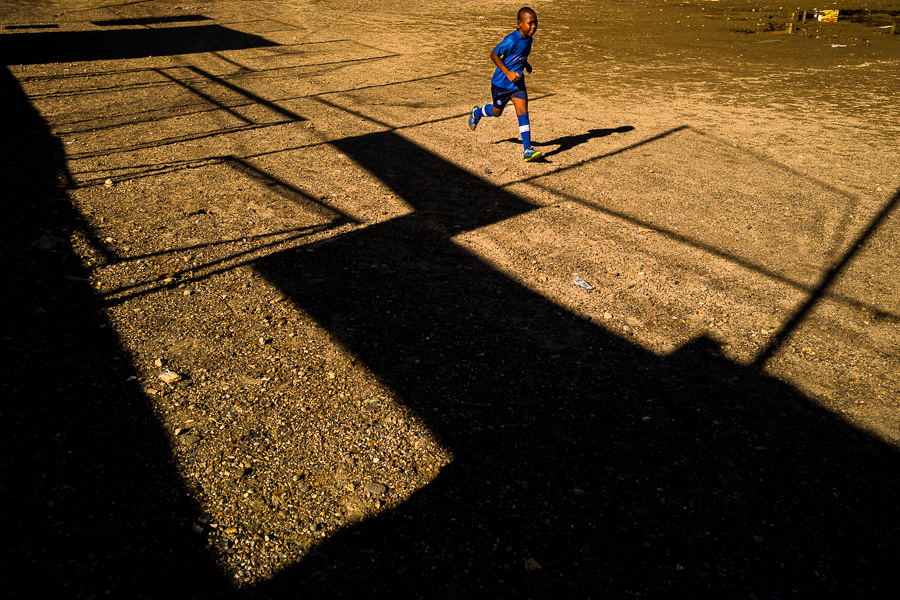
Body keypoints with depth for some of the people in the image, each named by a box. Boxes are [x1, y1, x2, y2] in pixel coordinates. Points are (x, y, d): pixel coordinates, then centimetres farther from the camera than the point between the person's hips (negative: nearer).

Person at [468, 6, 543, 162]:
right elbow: (494, 54, -19)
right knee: (496, 112, 14)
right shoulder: (511, 40, -24)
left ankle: (528, 150, -9)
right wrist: (508, 73, -25)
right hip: (501, 83, -5)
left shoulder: (528, 38, 0)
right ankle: (477, 112, 48)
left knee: (523, 113, -7)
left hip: (518, 82, 5)